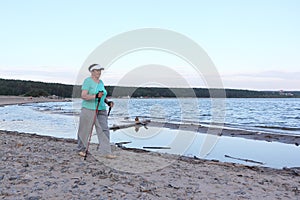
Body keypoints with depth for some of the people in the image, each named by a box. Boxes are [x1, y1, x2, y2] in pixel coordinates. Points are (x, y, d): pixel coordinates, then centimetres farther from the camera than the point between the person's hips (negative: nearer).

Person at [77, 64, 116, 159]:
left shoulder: (101, 82, 13)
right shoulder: (88, 81, -9)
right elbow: (83, 96, -18)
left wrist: (108, 102, 4)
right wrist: (95, 96, -30)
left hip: (101, 110, 6)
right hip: (88, 109, -6)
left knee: (104, 130, -3)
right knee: (85, 131, 6)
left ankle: (106, 152, -2)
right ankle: (81, 149, 25)